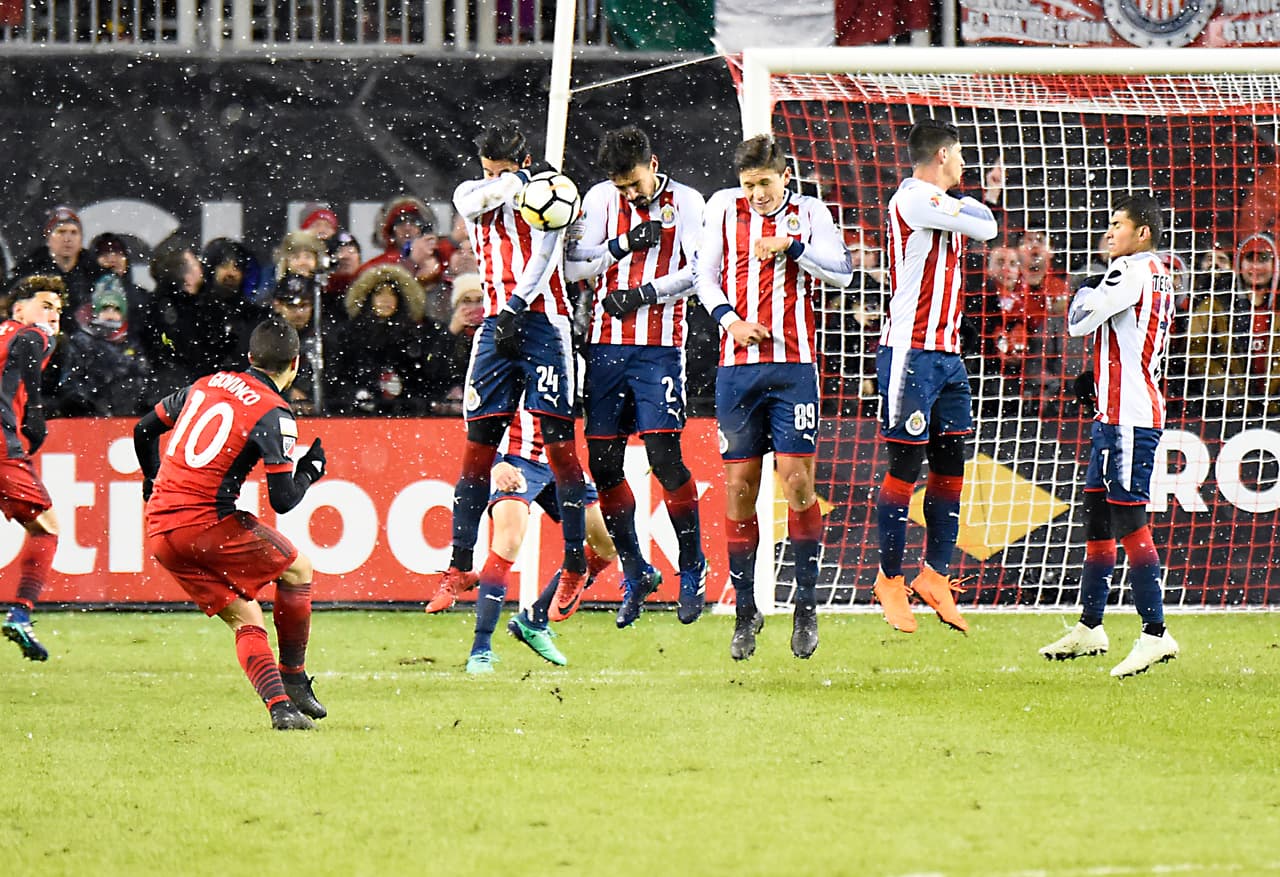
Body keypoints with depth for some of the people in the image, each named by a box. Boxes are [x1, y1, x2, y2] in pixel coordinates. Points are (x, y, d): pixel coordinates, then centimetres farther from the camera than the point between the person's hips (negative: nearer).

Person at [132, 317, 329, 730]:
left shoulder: (206, 385, 13)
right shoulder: (274, 414, -7)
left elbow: (144, 429, 24)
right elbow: (283, 499, -11)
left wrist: (154, 482, 41)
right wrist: (312, 469, 9)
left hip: (159, 531, 6)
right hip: (209, 524, -6)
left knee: (246, 621, 11)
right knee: (298, 569, 16)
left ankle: (279, 706, -6)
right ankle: (294, 682, 17)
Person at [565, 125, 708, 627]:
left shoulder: (685, 204, 0)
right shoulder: (600, 200, 7)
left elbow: (700, 271, -7)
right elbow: (574, 267, 3)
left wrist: (641, 294, -14)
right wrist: (623, 245, -10)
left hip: (658, 348, -4)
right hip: (605, 345, 4)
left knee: (664, 457, -12)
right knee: (603, 463, 3)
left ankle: (692, 571, 1)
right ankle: (635, 574, 16)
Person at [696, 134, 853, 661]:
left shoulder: (809, 212, 6)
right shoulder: (724, 207, 8)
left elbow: (842, 273, -4)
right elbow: (704, 277, 10)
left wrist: (791, 244, -14)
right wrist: (730, 319, -6)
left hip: (793, 365, -1)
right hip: (738, 366, 1)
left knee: (797, 482, -8)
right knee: (739, 488, 1)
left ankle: (806, 603, 2)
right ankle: (745, 609, 9)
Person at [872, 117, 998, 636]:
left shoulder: (939, 204, 17)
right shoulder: (913, 199, -13)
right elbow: (984, 226, -11)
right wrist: (971, 205, 7)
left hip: (946, 353, 9)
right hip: (911, 353, -9)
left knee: (950, 469, 8)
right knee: (905, 468, -4)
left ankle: (935, 575, 14)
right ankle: (889, 579, 5)